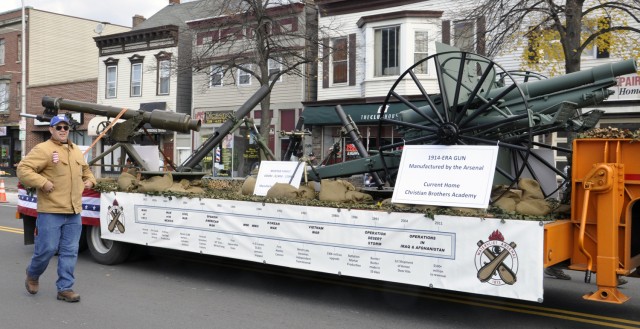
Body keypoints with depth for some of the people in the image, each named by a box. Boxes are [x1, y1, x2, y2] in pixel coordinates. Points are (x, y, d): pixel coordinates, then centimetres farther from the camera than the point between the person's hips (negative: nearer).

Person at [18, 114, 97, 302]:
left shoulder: (76, 151, 17)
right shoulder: (43, 149, -7)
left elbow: (85, 169, 34)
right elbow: (23, 169, -14)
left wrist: (90, 180, 15)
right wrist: (43, 183, -21)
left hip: (74, 212, 6)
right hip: (50, 211, -6)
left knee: (70, 251, 5)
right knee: (47, 249, -1)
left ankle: (65, 288, 12)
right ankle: (32, 275, 29)